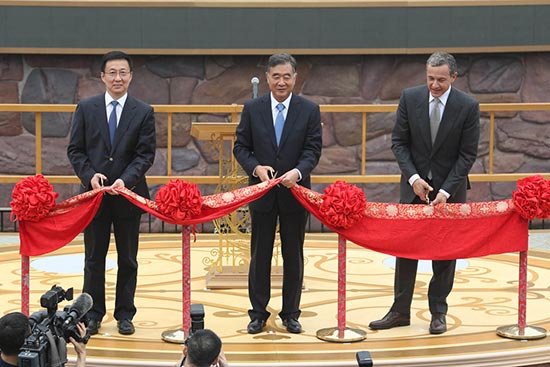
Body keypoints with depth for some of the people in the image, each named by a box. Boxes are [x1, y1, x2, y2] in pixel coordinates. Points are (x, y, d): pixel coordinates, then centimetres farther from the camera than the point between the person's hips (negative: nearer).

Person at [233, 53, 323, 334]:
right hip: (262, 192, 0)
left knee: (293, 255, 8)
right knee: (259, 255, 7)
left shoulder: (309, 110, -1)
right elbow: (241, 147, 3)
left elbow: (313, 149, -5)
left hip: (295, 192, 0)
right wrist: (256, 168, -16)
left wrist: (298, 171, -24)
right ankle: (258, 313, 17)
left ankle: (291, 314, 19)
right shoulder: (252, 109, 1)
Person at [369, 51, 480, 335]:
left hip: (450, 189, -1)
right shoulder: (410, 97, -5)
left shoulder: (468, 106, -10)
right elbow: (399, 141, 0)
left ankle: (438, 312, 17)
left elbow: (468, 154, -8)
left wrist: (446, 191, -16)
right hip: (414, 186, 2)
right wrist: (413, 178, -13)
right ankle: (400, 311, 11)